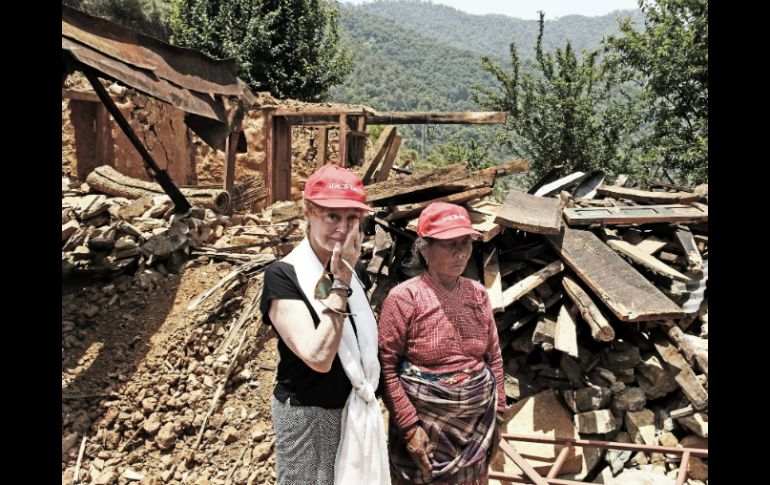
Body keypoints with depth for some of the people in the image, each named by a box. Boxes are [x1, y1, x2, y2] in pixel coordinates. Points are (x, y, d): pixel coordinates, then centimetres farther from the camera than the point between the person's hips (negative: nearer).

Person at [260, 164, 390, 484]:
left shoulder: (346, 271, 3)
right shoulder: (283, 275, -18)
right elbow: (319, 357, -28)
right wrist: (340, 284, -26)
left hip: (353, 409, 7)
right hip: (307, 416, -7)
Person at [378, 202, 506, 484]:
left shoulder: (477, 293, 2)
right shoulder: (404, 298, -14)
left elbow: (494, 357, 9)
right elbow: (386, 367, -13)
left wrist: (497, 416, 9)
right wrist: (409, 426, -15)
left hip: (478, 421, 5)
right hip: (425, 423, -5)